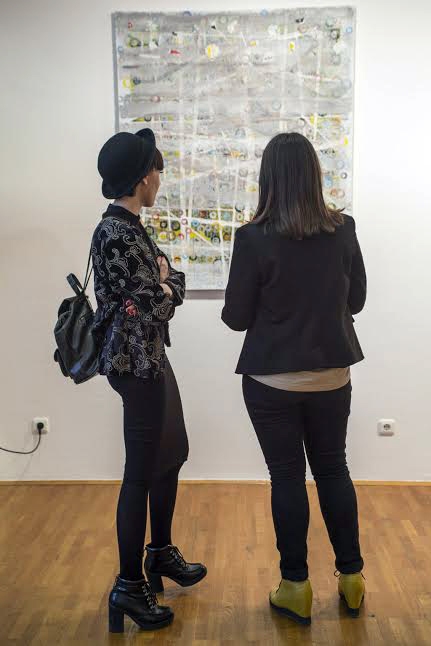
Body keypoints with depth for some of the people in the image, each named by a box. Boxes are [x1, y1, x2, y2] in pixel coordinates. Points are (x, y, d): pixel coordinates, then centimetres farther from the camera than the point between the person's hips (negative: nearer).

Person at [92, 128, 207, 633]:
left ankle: (161, 553, 38)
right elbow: (152, 304, -21)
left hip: (151, 357, 10)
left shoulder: (128, 226, 11)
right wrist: (166, 287, -2)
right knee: (142, 471, 0)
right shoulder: (117, 233, -20)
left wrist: (164, 280, -9)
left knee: (171, 454, 20)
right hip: (135, 361, -10)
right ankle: (129, 586, 17)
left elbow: (172, 285, 12)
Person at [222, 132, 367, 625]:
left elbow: (236, 317, -9)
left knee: (287, 477, 9)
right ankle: (351, 577, 31)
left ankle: (296, 587, 22)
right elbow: (356, 301, 7)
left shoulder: (254, 238, -15)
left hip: (273, 381, -3)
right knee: (333, 469, 18)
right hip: (332, 376, 4)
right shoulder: (343, 230, -4)